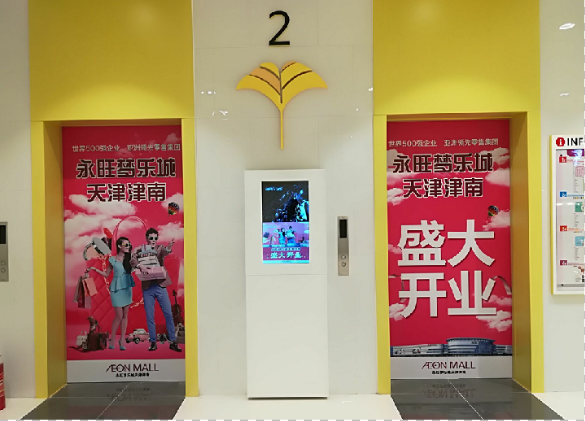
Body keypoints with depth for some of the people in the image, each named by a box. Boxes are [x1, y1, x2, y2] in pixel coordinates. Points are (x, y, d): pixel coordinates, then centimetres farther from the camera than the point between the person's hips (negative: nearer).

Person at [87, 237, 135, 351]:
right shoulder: (112, 259, -1)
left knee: (125, 315, 4)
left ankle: (122, 340, 12)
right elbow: (107, 274, 7)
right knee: (119, 316, -4)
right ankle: (112, 339, 14)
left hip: (127, 289, 3)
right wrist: (94, 269, 0)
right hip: (116, 289, -3)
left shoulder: (129, 258, 4)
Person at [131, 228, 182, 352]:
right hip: (147, 287, 0)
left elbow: (164, 252, -19)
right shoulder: (140, 250, 5)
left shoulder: (159, 248, 4)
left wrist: (169, 248, -42)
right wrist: (140, 266, -29)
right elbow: (132, 259, -11)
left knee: (168, 314, 0)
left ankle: (173, 342, 7)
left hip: (160, 285, 0)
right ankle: (153, 342, 17)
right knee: (149, 316, 6)